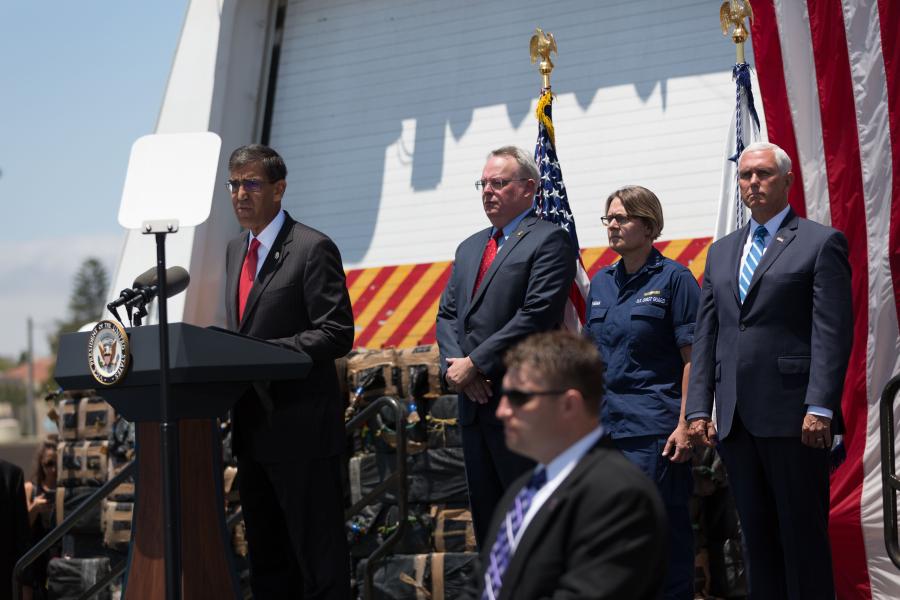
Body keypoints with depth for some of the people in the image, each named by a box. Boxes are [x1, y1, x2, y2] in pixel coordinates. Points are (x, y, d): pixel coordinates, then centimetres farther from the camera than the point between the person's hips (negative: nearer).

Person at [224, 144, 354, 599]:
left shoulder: (313, 249, -9)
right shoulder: (235, 250, 15)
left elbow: (336, 334, -16)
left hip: (300, 429, -8)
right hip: (252, 429, 8)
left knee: (318, 559, -3)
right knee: (265, 558, 15)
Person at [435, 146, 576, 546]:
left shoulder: (548, 240, -5)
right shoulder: (470, 248, 21)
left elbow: (536, 316, -15)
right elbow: (447, 314, 17)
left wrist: (475, 364, -14)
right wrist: (453, 364, -3)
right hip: (475, 403, 8)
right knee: (487, 521, 11)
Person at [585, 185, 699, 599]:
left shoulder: (673, 278, -4)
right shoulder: (601, 282, 14)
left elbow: (692, 358, -8)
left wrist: (685, 425, -15)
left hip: (654, 425, -6)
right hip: (605, 424, 6)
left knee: (665, 529, -3)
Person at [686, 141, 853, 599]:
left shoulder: (820, 243, -1)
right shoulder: (721, 252, 18)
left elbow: (833, 333, -8)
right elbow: (705, 335, 15)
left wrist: (820, 408, -17)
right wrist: (698, 407, 6)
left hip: (792, 417, -6)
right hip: (736, 419, 6)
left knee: (802, 533, -1)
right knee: (757, 534, 9)